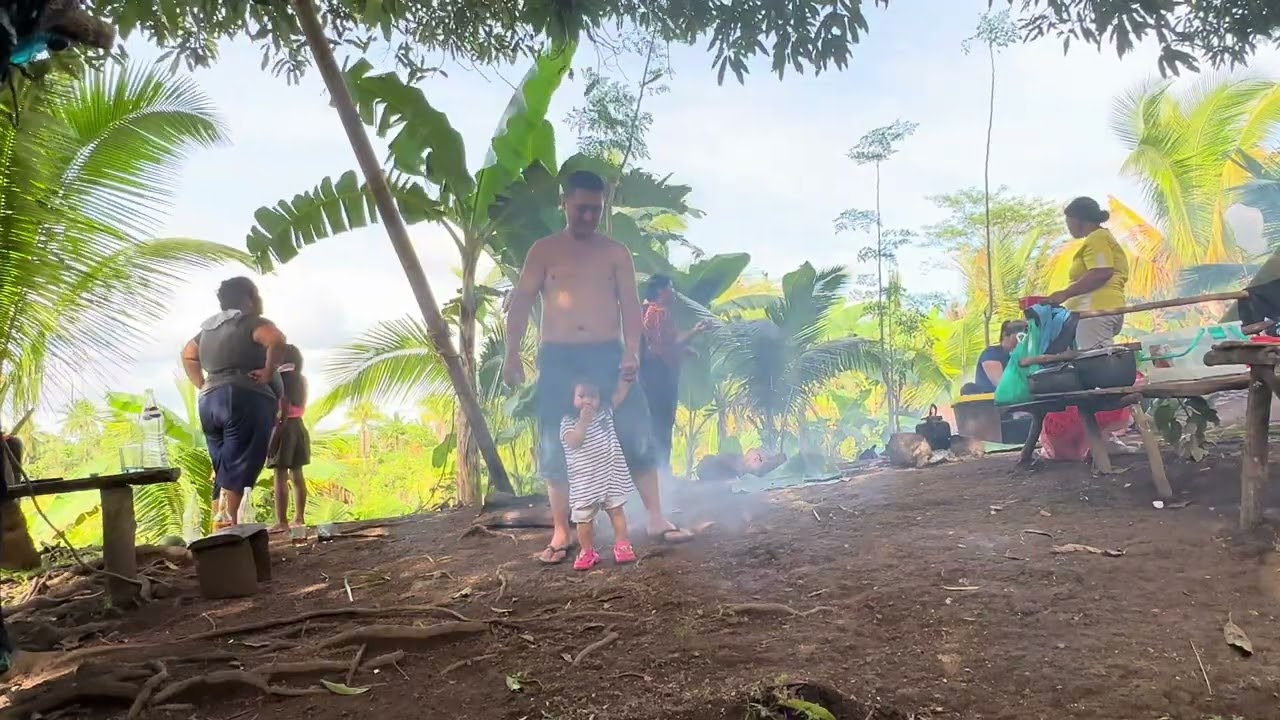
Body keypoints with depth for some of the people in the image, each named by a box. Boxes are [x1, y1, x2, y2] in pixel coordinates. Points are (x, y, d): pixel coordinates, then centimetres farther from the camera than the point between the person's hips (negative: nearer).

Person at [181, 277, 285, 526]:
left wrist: (202, 386, 22)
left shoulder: (209, 327, 20)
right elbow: (277, 341, -24)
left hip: (209, 402, 8)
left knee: (224, 472, 12)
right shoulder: (253, 323, -5)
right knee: (238, 470, -10)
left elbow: (187, 355, 31)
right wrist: (268, 372, -14)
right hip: (245, 400, -8)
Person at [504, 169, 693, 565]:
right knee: (556, 445, -1)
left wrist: (631, 353, -11)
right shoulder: (543, 251, 8)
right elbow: (521, 303, 3)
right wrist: (512, 353, -9)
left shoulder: (616, 253, 10)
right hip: (557, 357, -1)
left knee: (636, 433, -3)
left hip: (608, 354, 1)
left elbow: (630, 304, 3)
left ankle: (656, 519, 6)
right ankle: (561, 533, 7)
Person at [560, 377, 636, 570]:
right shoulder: (568, 422, -4)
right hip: (584, 482, -2)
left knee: (616, 510, 7)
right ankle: (587, 551, 20)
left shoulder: (605, 412, 6)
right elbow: (573, 442, -19)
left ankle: (621, 545, 19)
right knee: (584, 517, 6)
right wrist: (583, 421, -22)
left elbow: (620, 393, 2)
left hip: (611, 475, 2)